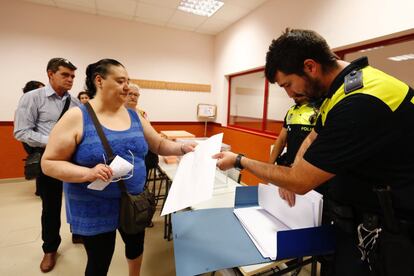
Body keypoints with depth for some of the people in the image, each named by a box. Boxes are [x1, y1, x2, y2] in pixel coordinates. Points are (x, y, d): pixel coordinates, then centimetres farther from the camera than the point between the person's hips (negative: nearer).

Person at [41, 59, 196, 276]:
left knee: (136, 244, 27)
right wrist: (88, 173, -29)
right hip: (95, 209, -5)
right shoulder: (76, 117, -15)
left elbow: (159, 144, 5)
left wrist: (183, 148, -12)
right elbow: (49, 163, -13)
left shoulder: (134, 117, 0)